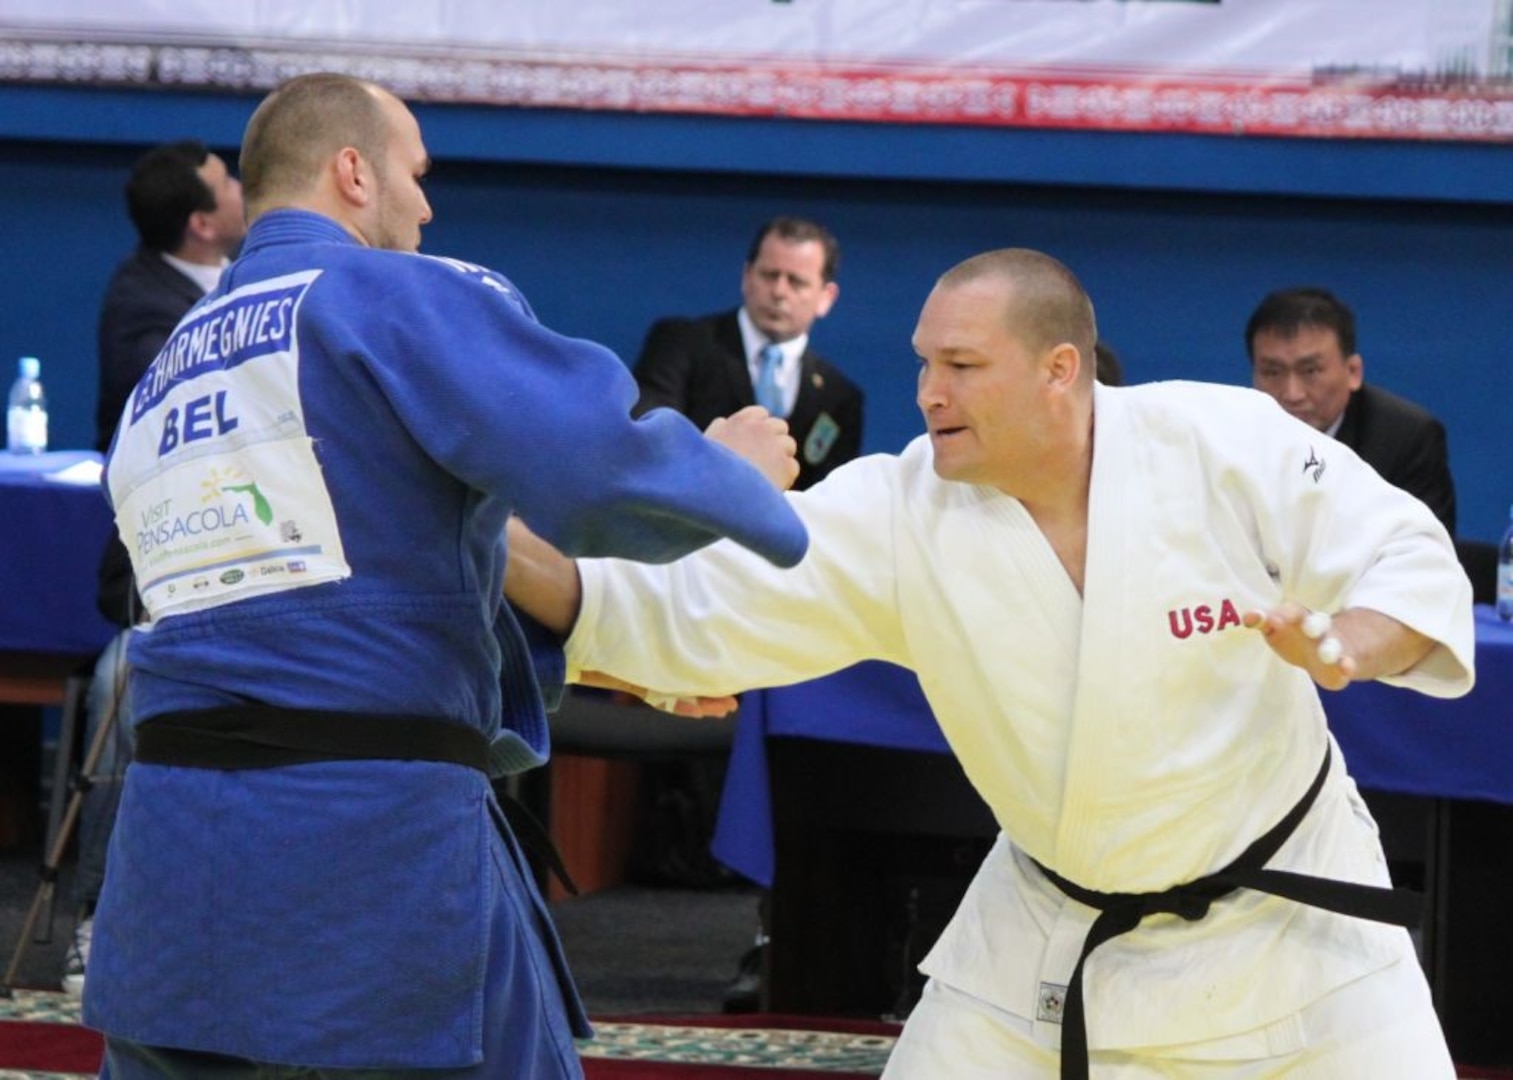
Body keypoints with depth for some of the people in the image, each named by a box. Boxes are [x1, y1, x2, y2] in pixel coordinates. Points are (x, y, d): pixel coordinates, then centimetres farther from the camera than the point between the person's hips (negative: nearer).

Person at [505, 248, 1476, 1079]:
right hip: (1050, 935, 2)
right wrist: (512, 551, -34)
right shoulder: (894, 518, -16)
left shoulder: (1227, 443, -20)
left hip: (1282, 908, -2)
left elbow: (1413, 564, -15)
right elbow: (687, 616, -20)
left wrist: (1346, 649, -38)